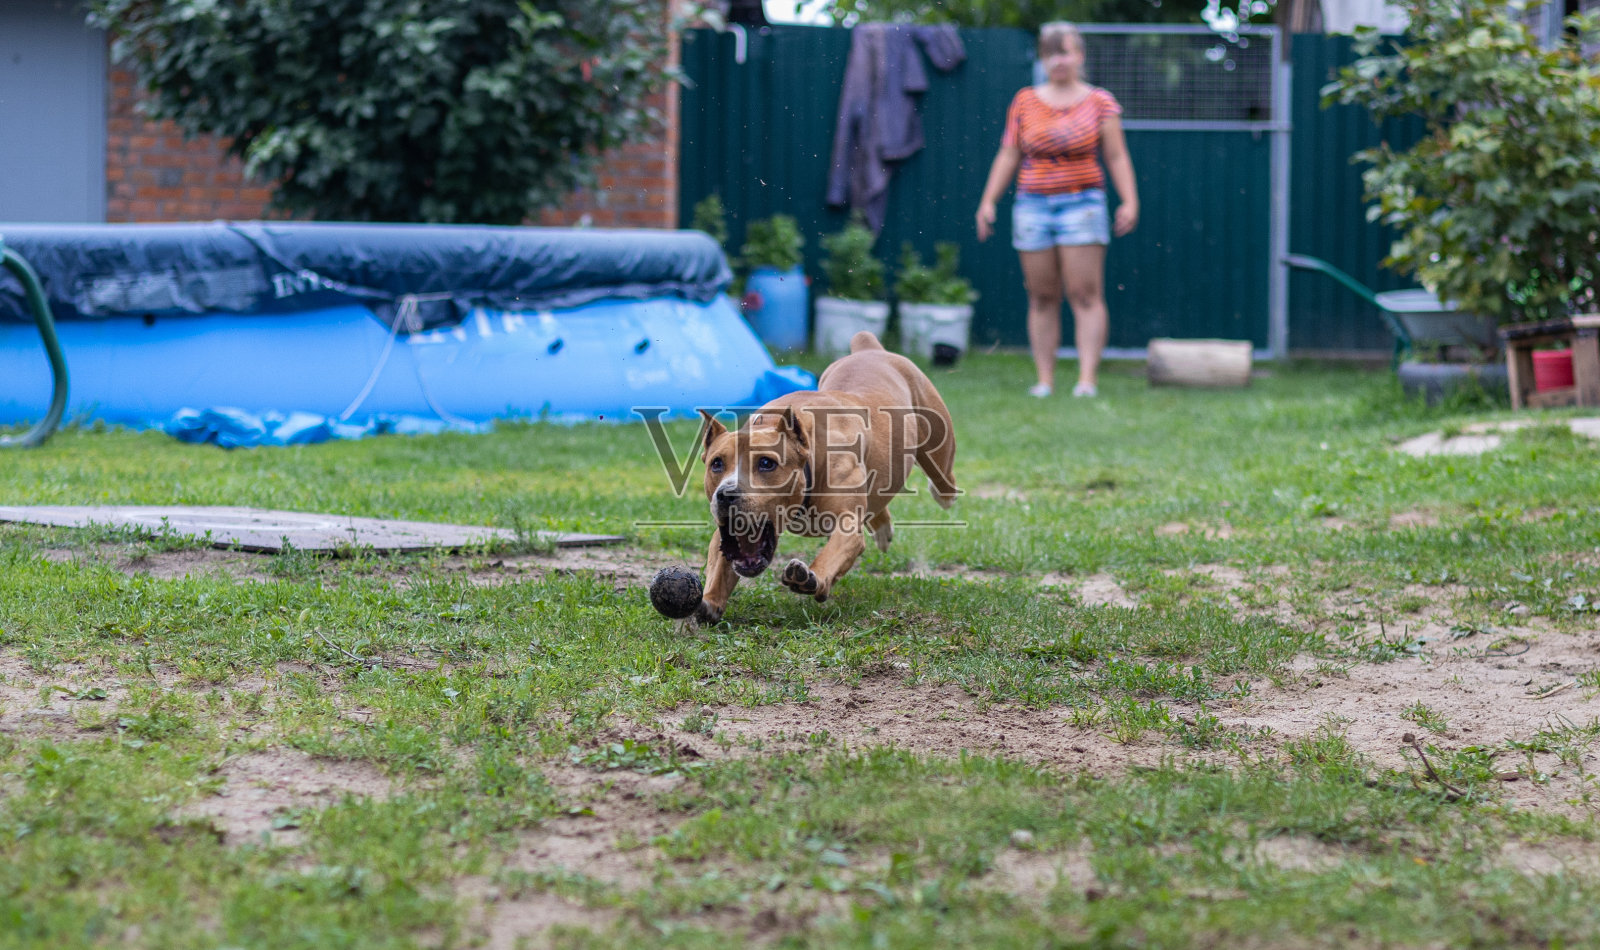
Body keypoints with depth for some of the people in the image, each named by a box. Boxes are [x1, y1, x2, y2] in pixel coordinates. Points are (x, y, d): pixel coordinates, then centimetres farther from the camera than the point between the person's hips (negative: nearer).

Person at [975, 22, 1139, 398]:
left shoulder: (1100, 102, 3)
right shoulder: (1025, 102, 8)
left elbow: (1117, 157, 2)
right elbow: (1008, 156, 10)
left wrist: (1130, 200, -9)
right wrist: (988, 201, 2)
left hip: (1082, 204, -2)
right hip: (1033, 207, 2)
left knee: (1085, 295, -9)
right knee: (1041, 297, 2)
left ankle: (1088, 378, -13)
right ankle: (1045, 380, 5)